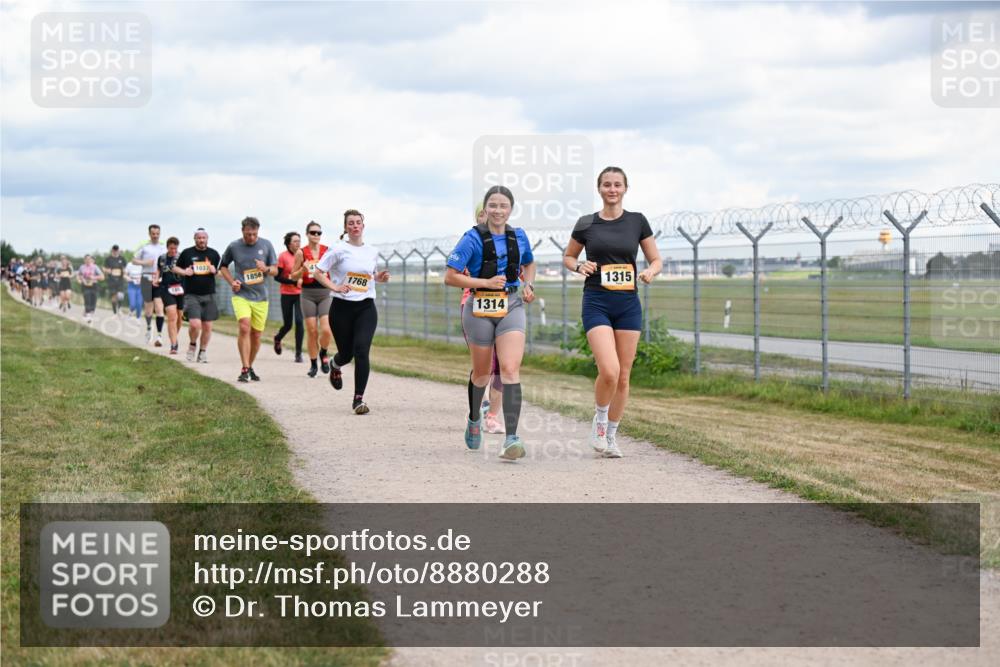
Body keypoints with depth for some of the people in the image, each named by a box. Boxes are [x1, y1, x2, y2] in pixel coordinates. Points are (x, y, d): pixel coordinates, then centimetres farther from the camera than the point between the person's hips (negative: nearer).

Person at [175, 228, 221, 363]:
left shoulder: (213, 253, 9)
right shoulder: (187, 253, 4)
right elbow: (175, 268, 13)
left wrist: (215, 271, -6)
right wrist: (184, 272, -8)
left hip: (209, 295, 3)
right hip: (191, 295, -3)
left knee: (207, 326, 3)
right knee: (195, 324, -16)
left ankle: (203, 352, 19)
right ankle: (192, 345, 12)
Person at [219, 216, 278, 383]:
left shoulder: (266, 245, 0)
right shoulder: (234, 247, -2)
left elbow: (275, 269, 6)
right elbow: (223, 266, 14)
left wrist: (266, 269, -17)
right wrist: (232, 281, -2)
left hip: (260, 296, 2)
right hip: (241, 295, -2)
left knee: (256, 335, 7)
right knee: (244, 328, -21)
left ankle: (250, 367, 27)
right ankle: (245, 370, -19)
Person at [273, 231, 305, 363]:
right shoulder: (283, 257, -6)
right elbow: (277, 277, -6)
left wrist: (302, 280, -9)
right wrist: (293, 282, -15)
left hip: (300, 294, 1)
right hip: (287, 294, -1)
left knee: (299, 321, -12)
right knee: (288, 324, 8)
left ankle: (298, 353, -4)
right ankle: (278, 338, 43)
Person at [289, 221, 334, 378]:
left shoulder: (328, 251, 2)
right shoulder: (301, 253, 0)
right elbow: (293, 276, 6)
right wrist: (303, 269, -13)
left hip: (325, 293, 0)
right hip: (308, 294, 0)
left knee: (326, 330, -12)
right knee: (312, 331, 0)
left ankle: (323, 353, 18)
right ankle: (313, 364, 15)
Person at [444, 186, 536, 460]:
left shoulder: (519, 236, 5)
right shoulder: (473, 238, -9)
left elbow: (529, 263, 26)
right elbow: (450, 277, -11)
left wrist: (529, 285, 6)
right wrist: (486, 282, -17)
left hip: (511, 307, 2)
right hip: (480, 309, -2)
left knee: (510, 369, -16)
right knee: (482, 372, 14)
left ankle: (511, 438, -22)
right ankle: (474, 419, 44)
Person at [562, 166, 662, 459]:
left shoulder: (637, 221, 5)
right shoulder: (586, 224, 3)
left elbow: (656, 260, 10)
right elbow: (567, 257, 16)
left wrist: (650, 272, -12)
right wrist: (579, 266, -6)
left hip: (628, 304, 2)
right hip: (596, 303, -2)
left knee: (623, 376, 4)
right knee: (609, 370, -19)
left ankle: (611, 435, 19)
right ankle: (599, 419, 7)